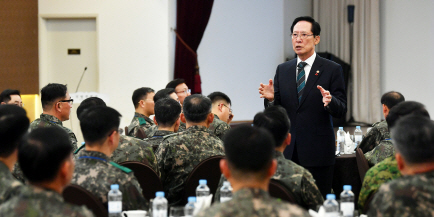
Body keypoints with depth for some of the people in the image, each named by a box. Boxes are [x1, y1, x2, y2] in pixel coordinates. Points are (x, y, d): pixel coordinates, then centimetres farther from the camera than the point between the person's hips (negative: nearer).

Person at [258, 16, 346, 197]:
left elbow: (341, 110, -3)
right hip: (287, 150, 3)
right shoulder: (282, 70, 12)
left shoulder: (332, 70, 0)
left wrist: (329, 101, -25)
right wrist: (271, 98, -11)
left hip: (318, 151, -3)